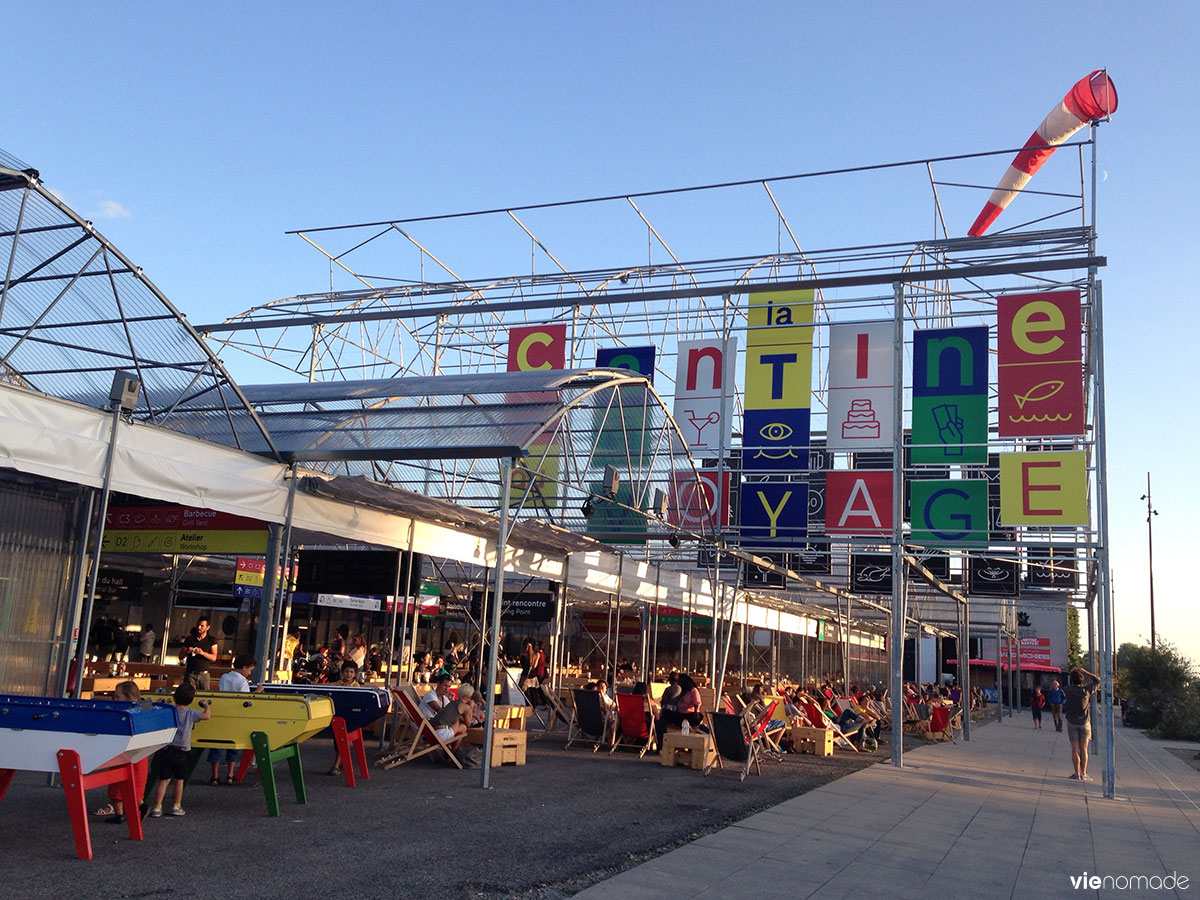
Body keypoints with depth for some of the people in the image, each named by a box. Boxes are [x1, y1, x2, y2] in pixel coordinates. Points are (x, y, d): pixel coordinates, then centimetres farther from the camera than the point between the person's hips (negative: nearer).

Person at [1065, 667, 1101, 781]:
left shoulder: (1069, 689, -14)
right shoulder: (1087, 689, -10)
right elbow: (1098, 680, 5)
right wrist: (1085, 672, 7)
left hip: (1072, 723, -1)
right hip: (1084, 722, 1)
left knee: (1075, 749, 2)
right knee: (1084, 749, 6)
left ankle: (1077, 773, 1)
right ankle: (1083, 774, 6)